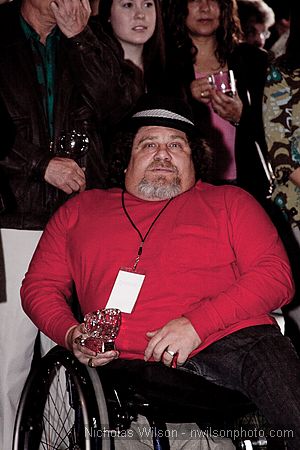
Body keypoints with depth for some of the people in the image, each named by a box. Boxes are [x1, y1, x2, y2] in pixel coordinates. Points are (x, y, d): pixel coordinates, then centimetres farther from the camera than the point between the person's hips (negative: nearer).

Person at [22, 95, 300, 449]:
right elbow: (40, 285, 24)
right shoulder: (81, 210, 25)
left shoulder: (228, 201, 18)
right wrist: (71, 333, 1)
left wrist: (198, 322, -9)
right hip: (130, 363, 2)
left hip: (234, 340, -1)